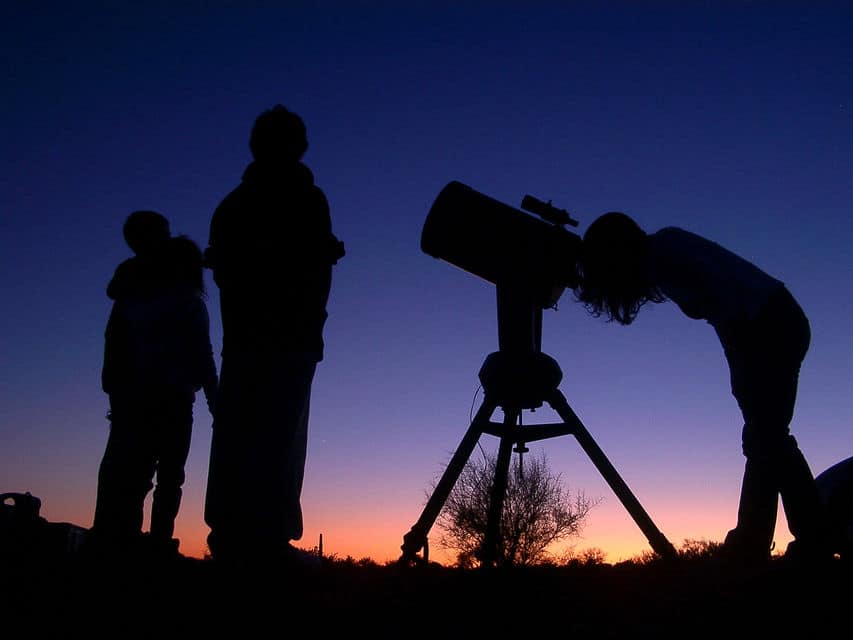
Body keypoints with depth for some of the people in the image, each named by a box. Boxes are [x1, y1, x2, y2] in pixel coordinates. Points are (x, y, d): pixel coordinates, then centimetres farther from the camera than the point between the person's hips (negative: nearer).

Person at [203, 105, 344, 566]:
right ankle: (267, 537, -13)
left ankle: (230, 534, 5)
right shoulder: (306, 200, -1)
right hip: (291, 336, -5)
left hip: (241, 334, 5)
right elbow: (317, 271, -6)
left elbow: (222, 268, 16)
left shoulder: (232, 204, 16)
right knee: (280, 435, -8)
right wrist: (312, 322, 6)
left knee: (236, 434, 5)